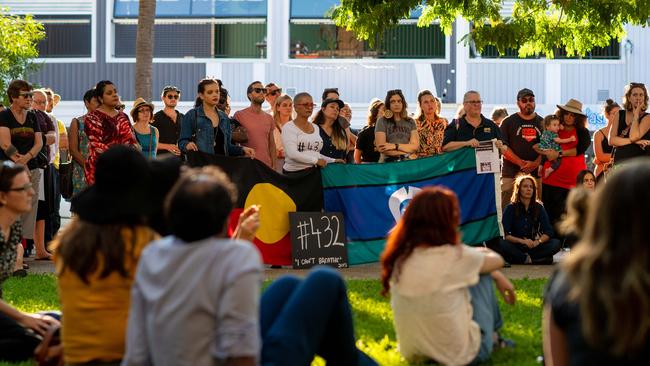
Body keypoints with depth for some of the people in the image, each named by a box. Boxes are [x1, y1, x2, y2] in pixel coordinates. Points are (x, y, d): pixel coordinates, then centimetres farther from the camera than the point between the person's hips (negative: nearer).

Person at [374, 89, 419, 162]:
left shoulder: (410, 122, 12)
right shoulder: (382, 121, 3)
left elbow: (415, 146, 3)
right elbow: (381, 148, -6)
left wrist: (395, 146, -8)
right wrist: (406, 151, -2)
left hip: (407, 162, 2)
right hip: (387, 163, -2)